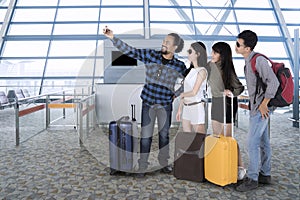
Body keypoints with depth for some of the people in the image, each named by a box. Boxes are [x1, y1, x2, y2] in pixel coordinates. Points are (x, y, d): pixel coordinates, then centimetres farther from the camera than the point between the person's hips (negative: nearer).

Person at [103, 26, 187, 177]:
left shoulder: (179, 66, -4)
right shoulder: (150, 55, -3)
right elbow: (129, 51, -6)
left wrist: (177, 94, 4)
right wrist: (112, 38, -14)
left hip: (165, 105, 0)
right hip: (148, 103, 0)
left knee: (164, 135, 13)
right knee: (146, 136, 2)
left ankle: (164, 163, 32)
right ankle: (142, 166, 17)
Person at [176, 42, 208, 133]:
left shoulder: (202, 71, -10)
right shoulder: (190, 70, 12)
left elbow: (194, 92, -16)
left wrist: (182, 95, 2)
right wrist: (180, 109, 13)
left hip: (196, 107, -7)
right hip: (186, 108, 8)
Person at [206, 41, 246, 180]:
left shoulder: (227, 70, -16)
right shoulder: (210, 65, 1)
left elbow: (240, 87, -8)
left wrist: (231, 93, -28)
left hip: (226, 103, -7)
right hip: (215, 102, 7)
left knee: (227, 138, -5)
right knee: (216, 136, 11)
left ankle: (240, 168, 9)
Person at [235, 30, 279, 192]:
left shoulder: (259, 60, -18)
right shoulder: (249, 61, 11)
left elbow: (273, 82, -24)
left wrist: (264, 104, -20)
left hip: (261, 108, -10)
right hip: (256, 107, 10)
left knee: (252, 142, -6)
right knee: (263, 141, 16)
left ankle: (252, 179, 7)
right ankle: (265, 174, 29)